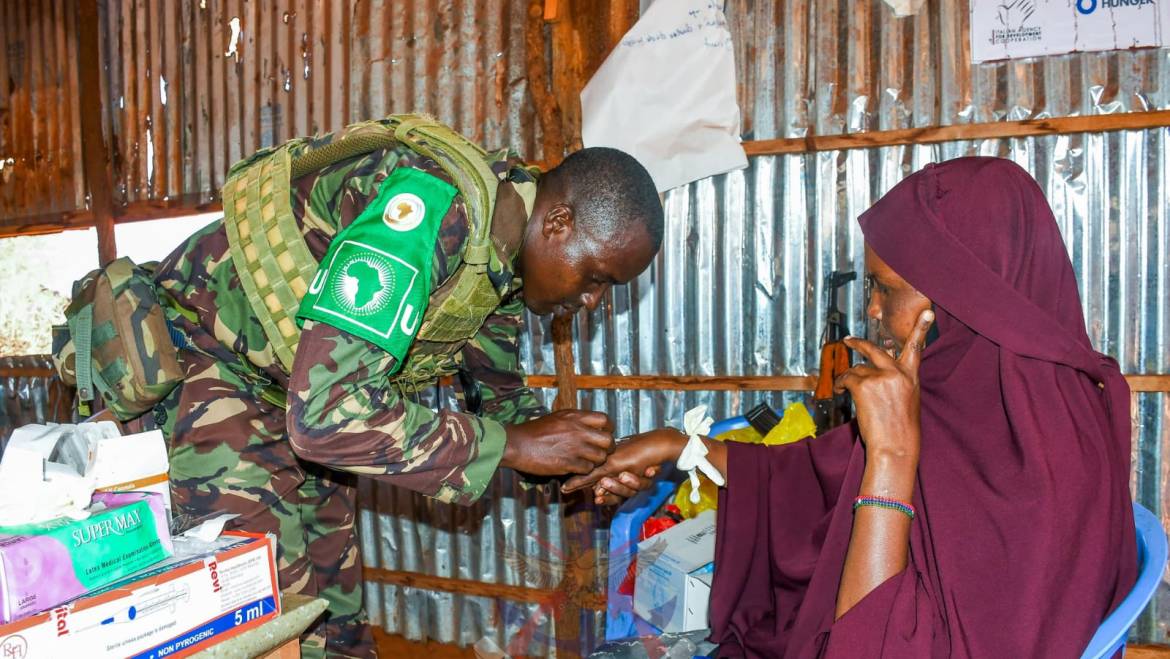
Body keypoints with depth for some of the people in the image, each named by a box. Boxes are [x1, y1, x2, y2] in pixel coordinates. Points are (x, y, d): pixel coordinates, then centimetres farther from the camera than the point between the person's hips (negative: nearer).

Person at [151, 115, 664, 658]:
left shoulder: (503, 252, -6)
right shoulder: (432, 207, -34)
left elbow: (498, 391, 8)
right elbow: (327, 413, -39)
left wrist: (581, 461, -10)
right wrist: (513, 445, -31)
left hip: (302, 391, 8)